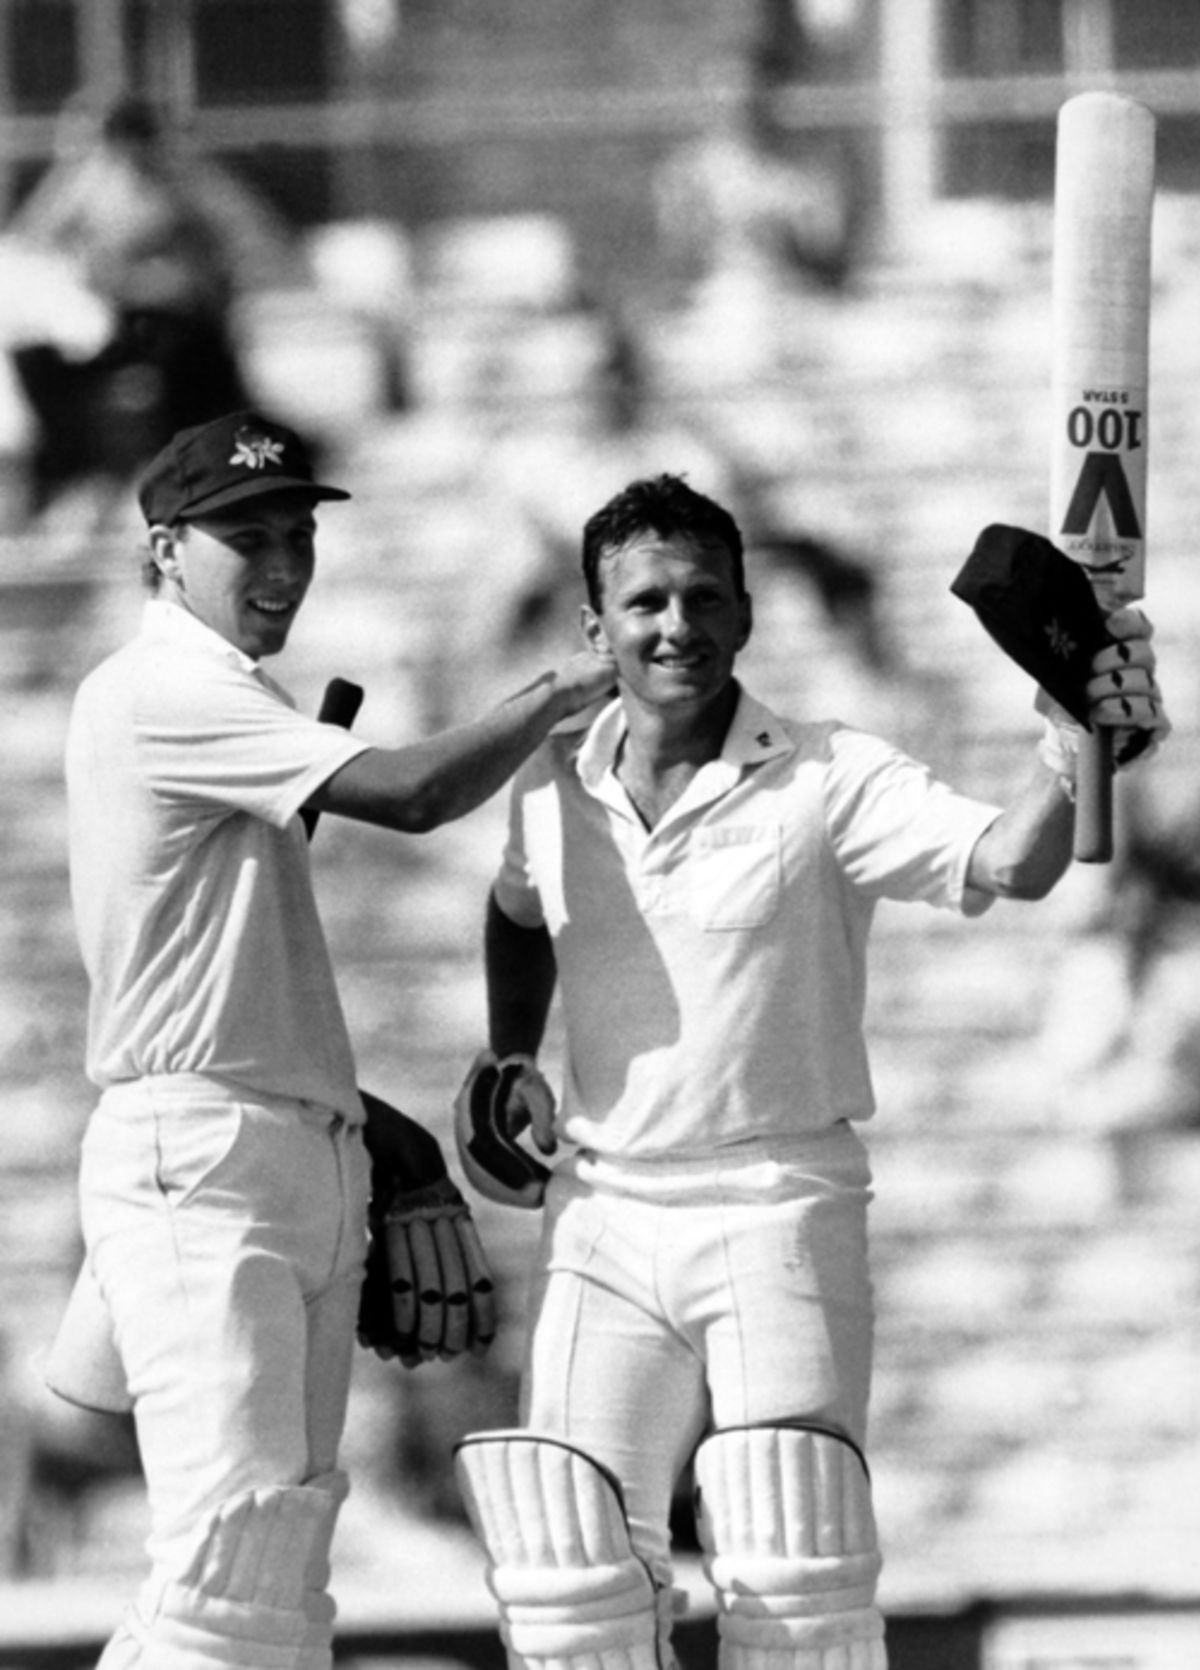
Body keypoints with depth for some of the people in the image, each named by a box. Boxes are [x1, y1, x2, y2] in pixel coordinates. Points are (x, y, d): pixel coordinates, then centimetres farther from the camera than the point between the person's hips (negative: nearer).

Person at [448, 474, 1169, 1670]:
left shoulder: (832, 783, -9)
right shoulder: (553, 786, 5)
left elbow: (1004, 865, -27)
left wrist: (1069, 759, -46)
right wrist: (507, 1057, 18)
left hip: (779, 1213, -4)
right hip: (602, 1223, 4)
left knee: (792, 1574, -13)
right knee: (567, 1563, -5)